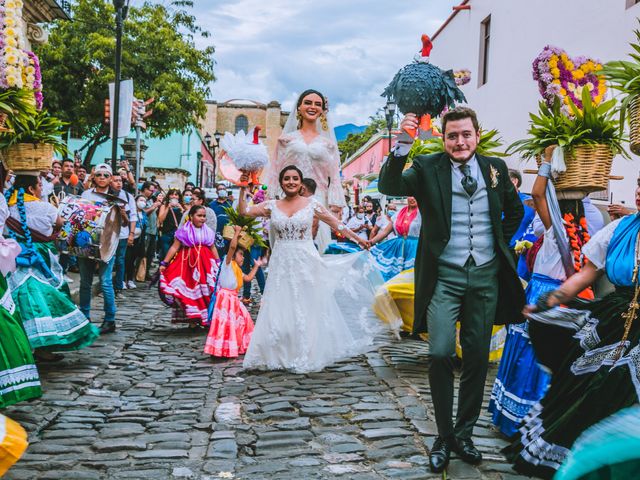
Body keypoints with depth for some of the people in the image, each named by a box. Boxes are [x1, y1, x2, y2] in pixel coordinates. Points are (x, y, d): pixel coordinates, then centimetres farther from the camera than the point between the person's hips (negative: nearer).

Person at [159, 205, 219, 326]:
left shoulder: (208, 232, 7)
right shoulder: (184, 231, -3)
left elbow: (213, 249, 15)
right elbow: (174, 247, -6)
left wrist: (218, 264, 15)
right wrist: (164, 263, -11)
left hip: (205, 264, 3)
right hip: (188, 263, -3)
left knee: (206, 291, 3)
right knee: (190, 291, 2)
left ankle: (206, 318, 14)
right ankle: (192, 319, 11)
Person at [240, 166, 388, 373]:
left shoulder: (311, 204, 1)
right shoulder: (272, 206, 6)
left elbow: (335, 223, 3)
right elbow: (243, 211, 4)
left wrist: (357, 239, 1)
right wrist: (243, 189, -6)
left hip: (306, 263, -2)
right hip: (281, 264, 2)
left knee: (306, 309, 3)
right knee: (279, 310, 1)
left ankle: (305, 356, 13)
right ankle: (280, 355, 12)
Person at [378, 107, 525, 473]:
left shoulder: (495, 168, 6)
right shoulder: (427, 168, -4)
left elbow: (515, 210, 21)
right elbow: (389, 187, -22)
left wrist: (502, 244, 11)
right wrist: (403, 145, -32)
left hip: (486, 275, 4)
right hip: (444, 276, -3)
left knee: (477, 358, 10)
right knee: (441, 354, -11)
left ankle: (464, 433, 26)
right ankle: (444, 437, 9)